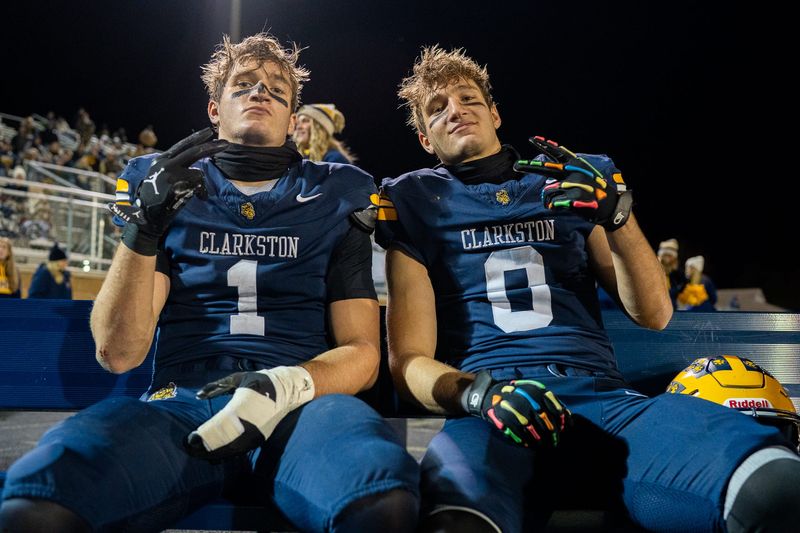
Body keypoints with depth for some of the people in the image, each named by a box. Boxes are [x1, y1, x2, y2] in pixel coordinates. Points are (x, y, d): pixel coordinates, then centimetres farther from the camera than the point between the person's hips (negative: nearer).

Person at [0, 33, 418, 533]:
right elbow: (118, 352, 7)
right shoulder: (166, 188, 17)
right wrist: (145, 225, -7)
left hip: (297, 409, 0)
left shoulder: (333, 200, 16)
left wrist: (287, 385, -13)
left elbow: (362, 353, 9)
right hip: (181, 401, 1)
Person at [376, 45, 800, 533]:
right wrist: (478, 392, -15)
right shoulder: (415, 203, 13)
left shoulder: (573, 183, 21)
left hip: (602, 398, 3)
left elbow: (653, 315, 14)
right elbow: (410, 360, 7)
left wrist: (617, 214, -3)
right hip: (491, 414, -2)